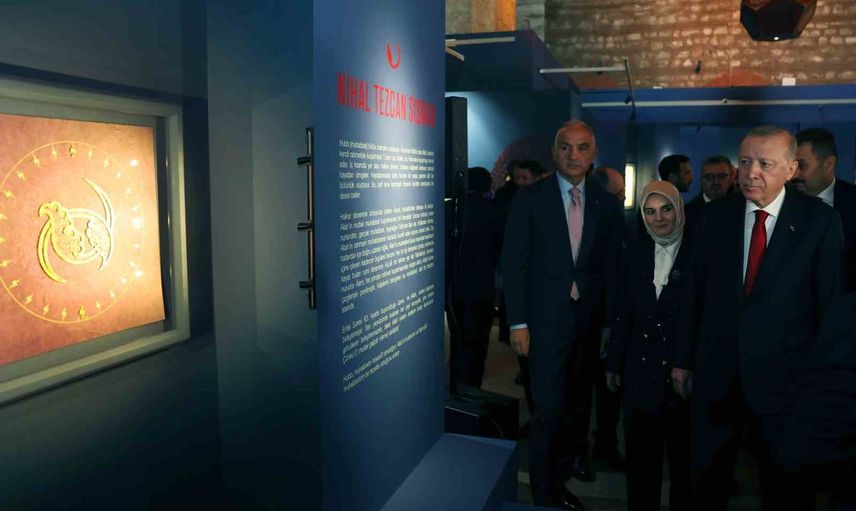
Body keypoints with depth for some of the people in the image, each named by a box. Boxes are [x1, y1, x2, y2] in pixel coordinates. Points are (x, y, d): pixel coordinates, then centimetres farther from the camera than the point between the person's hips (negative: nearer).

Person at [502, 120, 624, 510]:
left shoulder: (606, 205, 7)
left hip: (590, 320, 4)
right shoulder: (530, 199, -3)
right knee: (549, 409, 0)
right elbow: (513, 262, -5)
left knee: (574, 404, 12)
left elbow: (612, 266, 9)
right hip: (547, 318, -3)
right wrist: (518, 322, -9)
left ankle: (556, 479, 34)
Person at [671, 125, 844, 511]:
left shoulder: (820, 221, -6)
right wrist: (683, 359, 5)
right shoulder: (715, 215, 2)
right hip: (716, 374, 2)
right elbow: (694, 292, 3)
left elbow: (831, 303, -4)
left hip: (783, 378, -2)